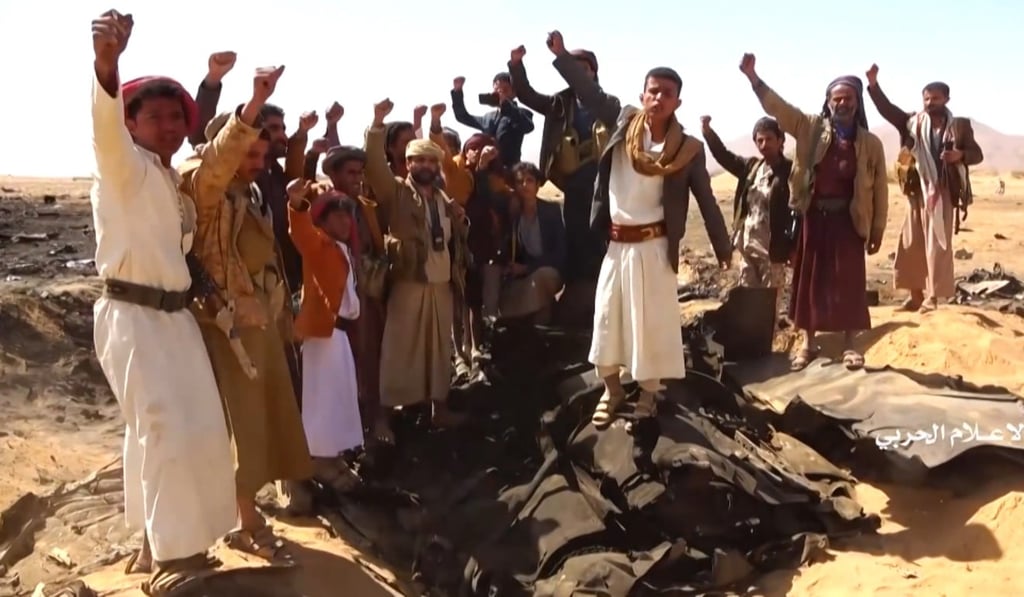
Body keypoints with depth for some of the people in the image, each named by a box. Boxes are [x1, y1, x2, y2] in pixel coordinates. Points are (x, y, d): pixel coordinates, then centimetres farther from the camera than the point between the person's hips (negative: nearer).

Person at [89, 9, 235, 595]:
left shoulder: (176, 181, 15)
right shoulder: (124, 166, -9)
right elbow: (106, 128, -32)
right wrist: (106, 64, -51)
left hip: (176, 315, 8)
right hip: (132, 316, -8)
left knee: (196, 428, 12)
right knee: (165, 430, -10)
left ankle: (163, 541, 28)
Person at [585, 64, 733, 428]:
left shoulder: (688, 149, -7)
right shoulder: (624, 124, -1)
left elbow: (706, 200, -1)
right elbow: (588, 90, 6)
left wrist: (723, 249, 1)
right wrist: (560, 52, 0)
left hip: (652, 247, -3)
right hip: (615, 244, 3)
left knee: (651, 323, 5)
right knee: (606, 318, 10)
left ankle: (647, 396, 21)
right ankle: (612, 390, 28)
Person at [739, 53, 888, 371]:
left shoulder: (870, 143, 0)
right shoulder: (810, 128, 1)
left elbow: (879, 187, 3)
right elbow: (777, 106, -8)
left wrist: (878, 229, 2)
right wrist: (753, 77, -21)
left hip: (849, 219, -1)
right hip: (814, 215, 1)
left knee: (849, 282, 3)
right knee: (809, 279, 7)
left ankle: (849, 345, 16)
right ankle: (808, 343, 19)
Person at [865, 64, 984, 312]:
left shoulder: (960, 125, 0)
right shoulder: (914, 122, 4)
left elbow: (977, 154, 4)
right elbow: (887, 109, -2)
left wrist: (961, 155, -18)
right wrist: (873, 85, -16)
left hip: (944, 191, -3)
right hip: (918, 190, 3)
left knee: (938, 245, -2)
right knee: (911, 245, 6)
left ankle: (932, 297, 3)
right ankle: (916, 295, 17)